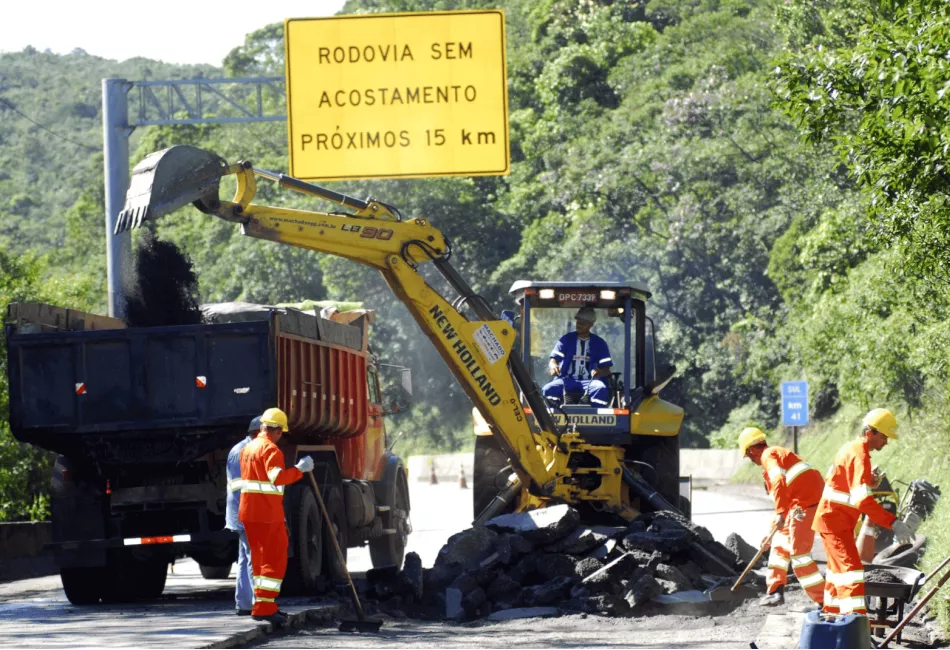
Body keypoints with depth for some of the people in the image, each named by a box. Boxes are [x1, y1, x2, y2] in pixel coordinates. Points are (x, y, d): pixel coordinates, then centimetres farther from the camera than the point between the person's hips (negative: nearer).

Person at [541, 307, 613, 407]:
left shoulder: (599, 343, 11)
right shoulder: (567, 339, 14)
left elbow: (606, 370, 7)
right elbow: (553, 359, 5)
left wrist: (600, 372, -19)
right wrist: (553, 366, -21)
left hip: (589, 381, -1)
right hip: (567, 380, 1)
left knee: (601, 390, -37)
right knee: (548, 389, -31)